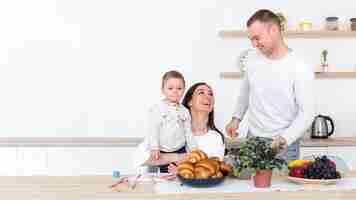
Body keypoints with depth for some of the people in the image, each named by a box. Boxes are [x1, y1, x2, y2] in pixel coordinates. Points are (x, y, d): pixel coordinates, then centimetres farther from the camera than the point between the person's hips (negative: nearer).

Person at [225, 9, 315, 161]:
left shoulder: (300, 68, -15)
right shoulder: (252, 58, 1)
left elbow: (306, 113, -16)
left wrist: (285, 139, -26)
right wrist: (237, 117, 13)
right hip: (252, 140, 4)